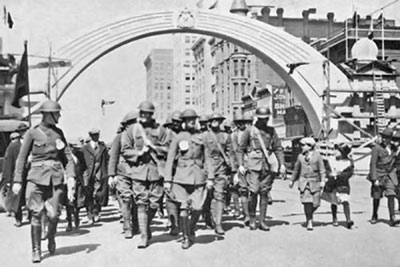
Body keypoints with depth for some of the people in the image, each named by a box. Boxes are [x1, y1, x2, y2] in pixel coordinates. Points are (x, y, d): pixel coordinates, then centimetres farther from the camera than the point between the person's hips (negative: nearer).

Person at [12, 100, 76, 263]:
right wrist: (17, 181, -2)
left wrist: (71, 177, -2)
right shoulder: (32, 133, 1)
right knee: (36, 214, -4)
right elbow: (22, 158, 3)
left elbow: (67, 156, 11)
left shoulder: (58, 132, 11)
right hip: (37, 177, -3)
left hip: (56, 178, 3)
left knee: (54, 215, -1)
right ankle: (36, 250, 9)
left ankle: (51, 237, 29)